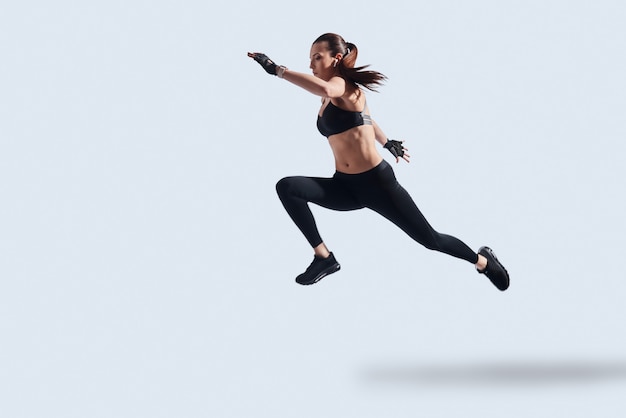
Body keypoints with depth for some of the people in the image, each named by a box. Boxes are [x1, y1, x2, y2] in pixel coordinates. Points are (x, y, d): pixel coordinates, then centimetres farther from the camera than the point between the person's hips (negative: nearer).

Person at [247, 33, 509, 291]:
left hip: (377, 182, -7)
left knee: (430, 239, 2)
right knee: (287, 187, -16)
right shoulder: (329, 98, 10)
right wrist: (388, 143, 38)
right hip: (345, 186, 7)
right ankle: (324, 258, -10)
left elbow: (324, 88, -41)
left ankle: (483, 261, 30)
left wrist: (277, 70, -40)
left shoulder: (345, 86, -15)